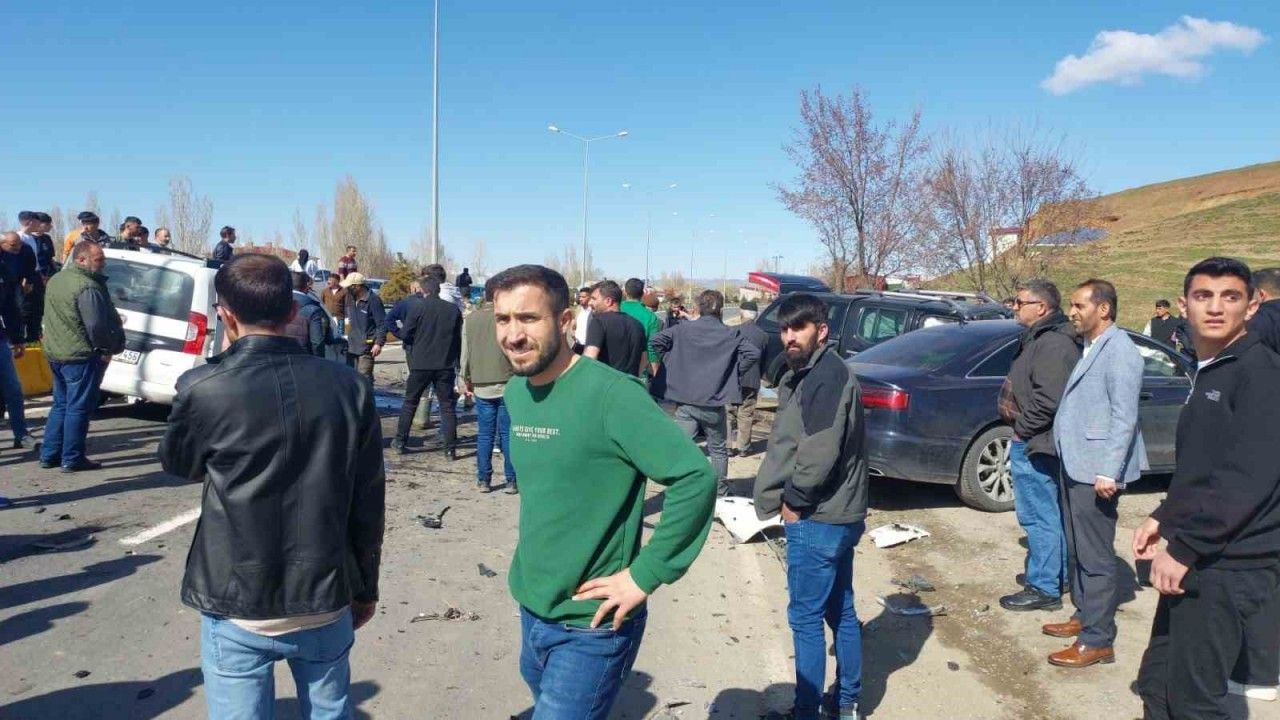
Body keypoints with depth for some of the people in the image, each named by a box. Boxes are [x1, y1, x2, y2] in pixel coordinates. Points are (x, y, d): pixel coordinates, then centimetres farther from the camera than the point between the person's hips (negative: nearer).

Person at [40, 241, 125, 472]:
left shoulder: (55, 280, 12)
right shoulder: (87, 287, -20)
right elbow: (96, 325, -24)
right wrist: (107, 349, -9)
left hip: (55, 354, 9)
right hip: (80, 356, -9)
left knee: (61, 405, 18)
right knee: (78, 408, 0)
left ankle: (49, 455, 23)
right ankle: (72, 459, 5)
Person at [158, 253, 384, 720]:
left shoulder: (204, 390, -14)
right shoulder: (348, 387, -7)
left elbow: (178, 464, 7)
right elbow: (369, 503, -1)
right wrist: (365, 588, 11)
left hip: (238, 609, -2)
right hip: (326, 603, 2)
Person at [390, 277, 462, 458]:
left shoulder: (417, 307, -8)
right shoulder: (453, 310, 1)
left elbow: (406, 334, -5)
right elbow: (458, 340, 7)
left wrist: (395, 330, 18)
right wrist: (458, 363, 16)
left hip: (420, 364, -1)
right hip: (446, 365, 2)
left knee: (410, 403, 14)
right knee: (448, 406, 6)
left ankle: (400, 442, 19)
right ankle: (450, 448, 3)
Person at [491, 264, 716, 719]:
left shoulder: (609, 394, -21)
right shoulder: (515, 393, 3)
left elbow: (696, 477, -25)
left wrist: (644, 576, -21)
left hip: (590, 627, -7)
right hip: (531, 612, 8)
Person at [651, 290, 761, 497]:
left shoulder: (683, 329, -1)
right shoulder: (730, 334, -1)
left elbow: (657, 341, -9)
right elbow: (754, 353, -8)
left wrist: (673, 364, 1)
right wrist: (731, 369, 3)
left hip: (685, 403, 0)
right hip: (715, 404, 1)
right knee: (718, 449, 17)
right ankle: (721, 493, 27)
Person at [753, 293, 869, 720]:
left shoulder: (827, 374, -18)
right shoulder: (813, 373, 14)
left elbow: (820, 450, -25)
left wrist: (795, 500, -14)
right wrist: (796, 497, 10)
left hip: (818, 519, -10)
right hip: (837, 514, 10)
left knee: (806, 617, 0)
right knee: (840, 611, 18)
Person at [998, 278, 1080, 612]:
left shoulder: (1053, 344, -19)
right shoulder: (1040, 338, 14)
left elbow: (1048, 399, -28)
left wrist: (1021, 428, -17)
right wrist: (1021, 428, 13)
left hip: (1034, 444, -11)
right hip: (1036, 442, 11)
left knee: (1038, 516, -3)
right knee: (1050, 514, 19)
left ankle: (1044, 588, 5)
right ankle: (1059, 576, 31)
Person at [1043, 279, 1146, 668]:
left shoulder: (1120, 351, -13)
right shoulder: (1089, 348, 16)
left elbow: (1124, 418, -19)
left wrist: (1109, 472, -22)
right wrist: (1067, 459, 15)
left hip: (1096, 471, -9)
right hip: (1075, 466, 9)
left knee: (1095, 556, -3)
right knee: (1077, 549, 18)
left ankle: (1098, 640, 4)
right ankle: (1084, 615, 32)